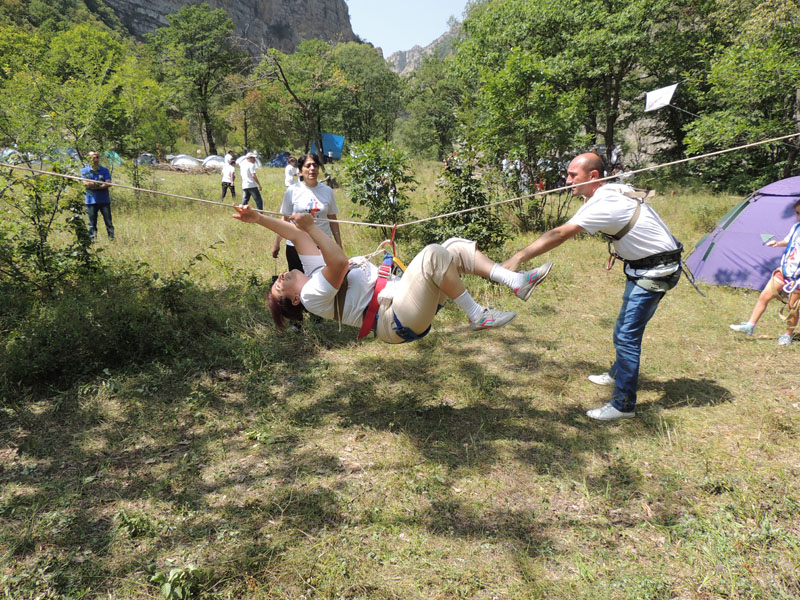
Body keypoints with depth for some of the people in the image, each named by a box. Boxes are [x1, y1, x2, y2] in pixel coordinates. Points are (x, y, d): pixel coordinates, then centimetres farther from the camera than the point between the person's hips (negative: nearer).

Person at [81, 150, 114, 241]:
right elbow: (85, 183, -8)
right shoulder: (84, 171, 7)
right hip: (91, 200, 0)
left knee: (108, 222, 0)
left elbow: (108, 183, -5)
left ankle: (112, 238, 5)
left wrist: (93, 184, -13)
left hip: (104, 200, 0)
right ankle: (92, 239, 10)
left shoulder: (104, 170, 8)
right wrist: (101, 184, -18)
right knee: (92, 223, 4)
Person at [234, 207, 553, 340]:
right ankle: (476, 316, -21)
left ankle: (518, 282, -7)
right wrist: (311, 227, -20)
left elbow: (297, 235, 18)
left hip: (401, 295, 10)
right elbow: (339, 261, -22)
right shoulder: (311, 295, -5)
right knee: (433, 253, -31)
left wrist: (258, 218, 13)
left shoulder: (313, 272, 21)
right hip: (398, 320, -10)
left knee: (456, 247, 1)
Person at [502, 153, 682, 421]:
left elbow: (558, 235, -33)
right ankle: (618, 374, 41)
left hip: (656, 271, -10)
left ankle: (623, 404, -4)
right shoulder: (609, 193, 3)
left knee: (627, 335, -11)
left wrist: (518, 258, -34)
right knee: (624, 328, 22)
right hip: (641, 267, 10)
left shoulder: (604, 204, -28)